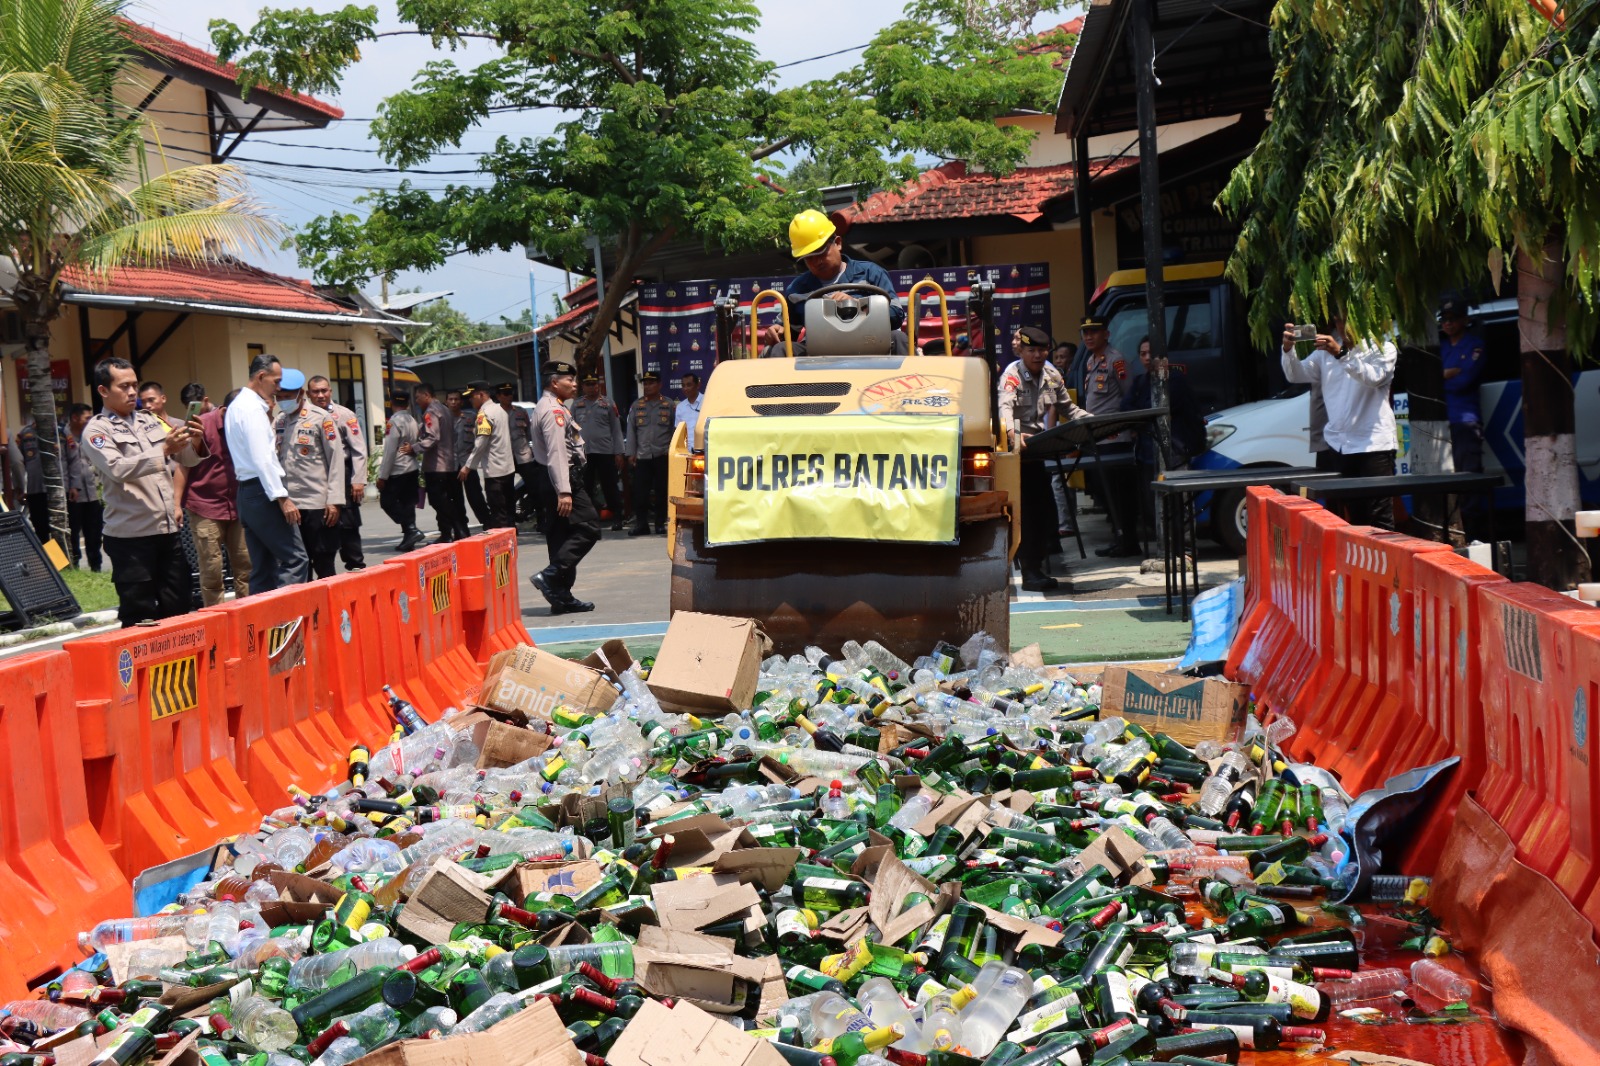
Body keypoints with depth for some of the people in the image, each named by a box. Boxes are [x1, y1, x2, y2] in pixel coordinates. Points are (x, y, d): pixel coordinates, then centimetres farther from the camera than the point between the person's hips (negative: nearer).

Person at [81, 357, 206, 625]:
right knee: (139, 617, 0)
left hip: (167, 531, 5)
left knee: (178, 610, 9)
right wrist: (163, 450, -27)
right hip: (130, 536, -5)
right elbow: (117, 468, -19)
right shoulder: (97, 430, -2)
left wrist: (193, 443, -9)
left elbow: (187, 458, 14)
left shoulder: (150, 421, 15)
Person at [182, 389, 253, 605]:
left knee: (246, 565, 2)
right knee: (211, 570, -1)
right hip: (205, 507, -4)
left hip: (238, 507, 4)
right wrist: (177, 504, -9)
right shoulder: (202, 425, -6)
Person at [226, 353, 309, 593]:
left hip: (247, 492, 10)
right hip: (262, 492, -10)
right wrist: (282, 497, -21)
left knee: (262, 568, 10)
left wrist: (268, 416, 12)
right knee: (295, 558, -11)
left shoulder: (238, 405, 18)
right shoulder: (253, 407, -12)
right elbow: (262, 459, -20)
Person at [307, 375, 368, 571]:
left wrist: (358, 480, -9)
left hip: (341, 475, -3)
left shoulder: (344, 415, 0)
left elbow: (359, 450, -3)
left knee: (347, 525, -1)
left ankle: (356, 565, 10)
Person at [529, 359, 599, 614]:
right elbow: (556, 453, -22)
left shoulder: (548, 407, 20)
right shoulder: (553, 411, -14)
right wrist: (564, 491, -28)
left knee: (562, 535, 9)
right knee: (588, 528, -11)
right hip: (561, 479, -11)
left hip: (556, 481, 11)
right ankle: (550, 576, -15)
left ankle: (561, 597, 10)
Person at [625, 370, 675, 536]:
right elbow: (631, 430, 9)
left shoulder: (669, 405, 5)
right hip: (642, 456, 1)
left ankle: (661, 523, 12)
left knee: (662, 491, 3)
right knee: (640, 491, -1)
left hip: (663, 455, -1)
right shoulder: (636, 405, 10)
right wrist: (631, 453, 2)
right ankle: (641, 524, 6)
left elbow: (674, 429, 4)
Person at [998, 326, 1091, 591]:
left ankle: (1036, 569, 17)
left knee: (1043, 507, 6)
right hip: (1017, 451, -6)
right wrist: (1013, 433, -48)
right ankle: (1030, 572, -6)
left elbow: (1069, 408, 17)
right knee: (1027, 510, -9)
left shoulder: (1052, 375, 9)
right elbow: (1004, 406, -29)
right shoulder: (1012, 375, -11)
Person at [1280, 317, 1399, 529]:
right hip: (1337, 446, 5)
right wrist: (1289, 350, -17)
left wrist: (1341, 354, -33)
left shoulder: (1382, 349, 2)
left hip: (1373, 446, -4)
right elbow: (1296, 374, 4)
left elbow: (1373, 377, -18)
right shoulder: (1326, 351, 15)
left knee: (1379, 520, -8)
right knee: (1355, 518, 9)